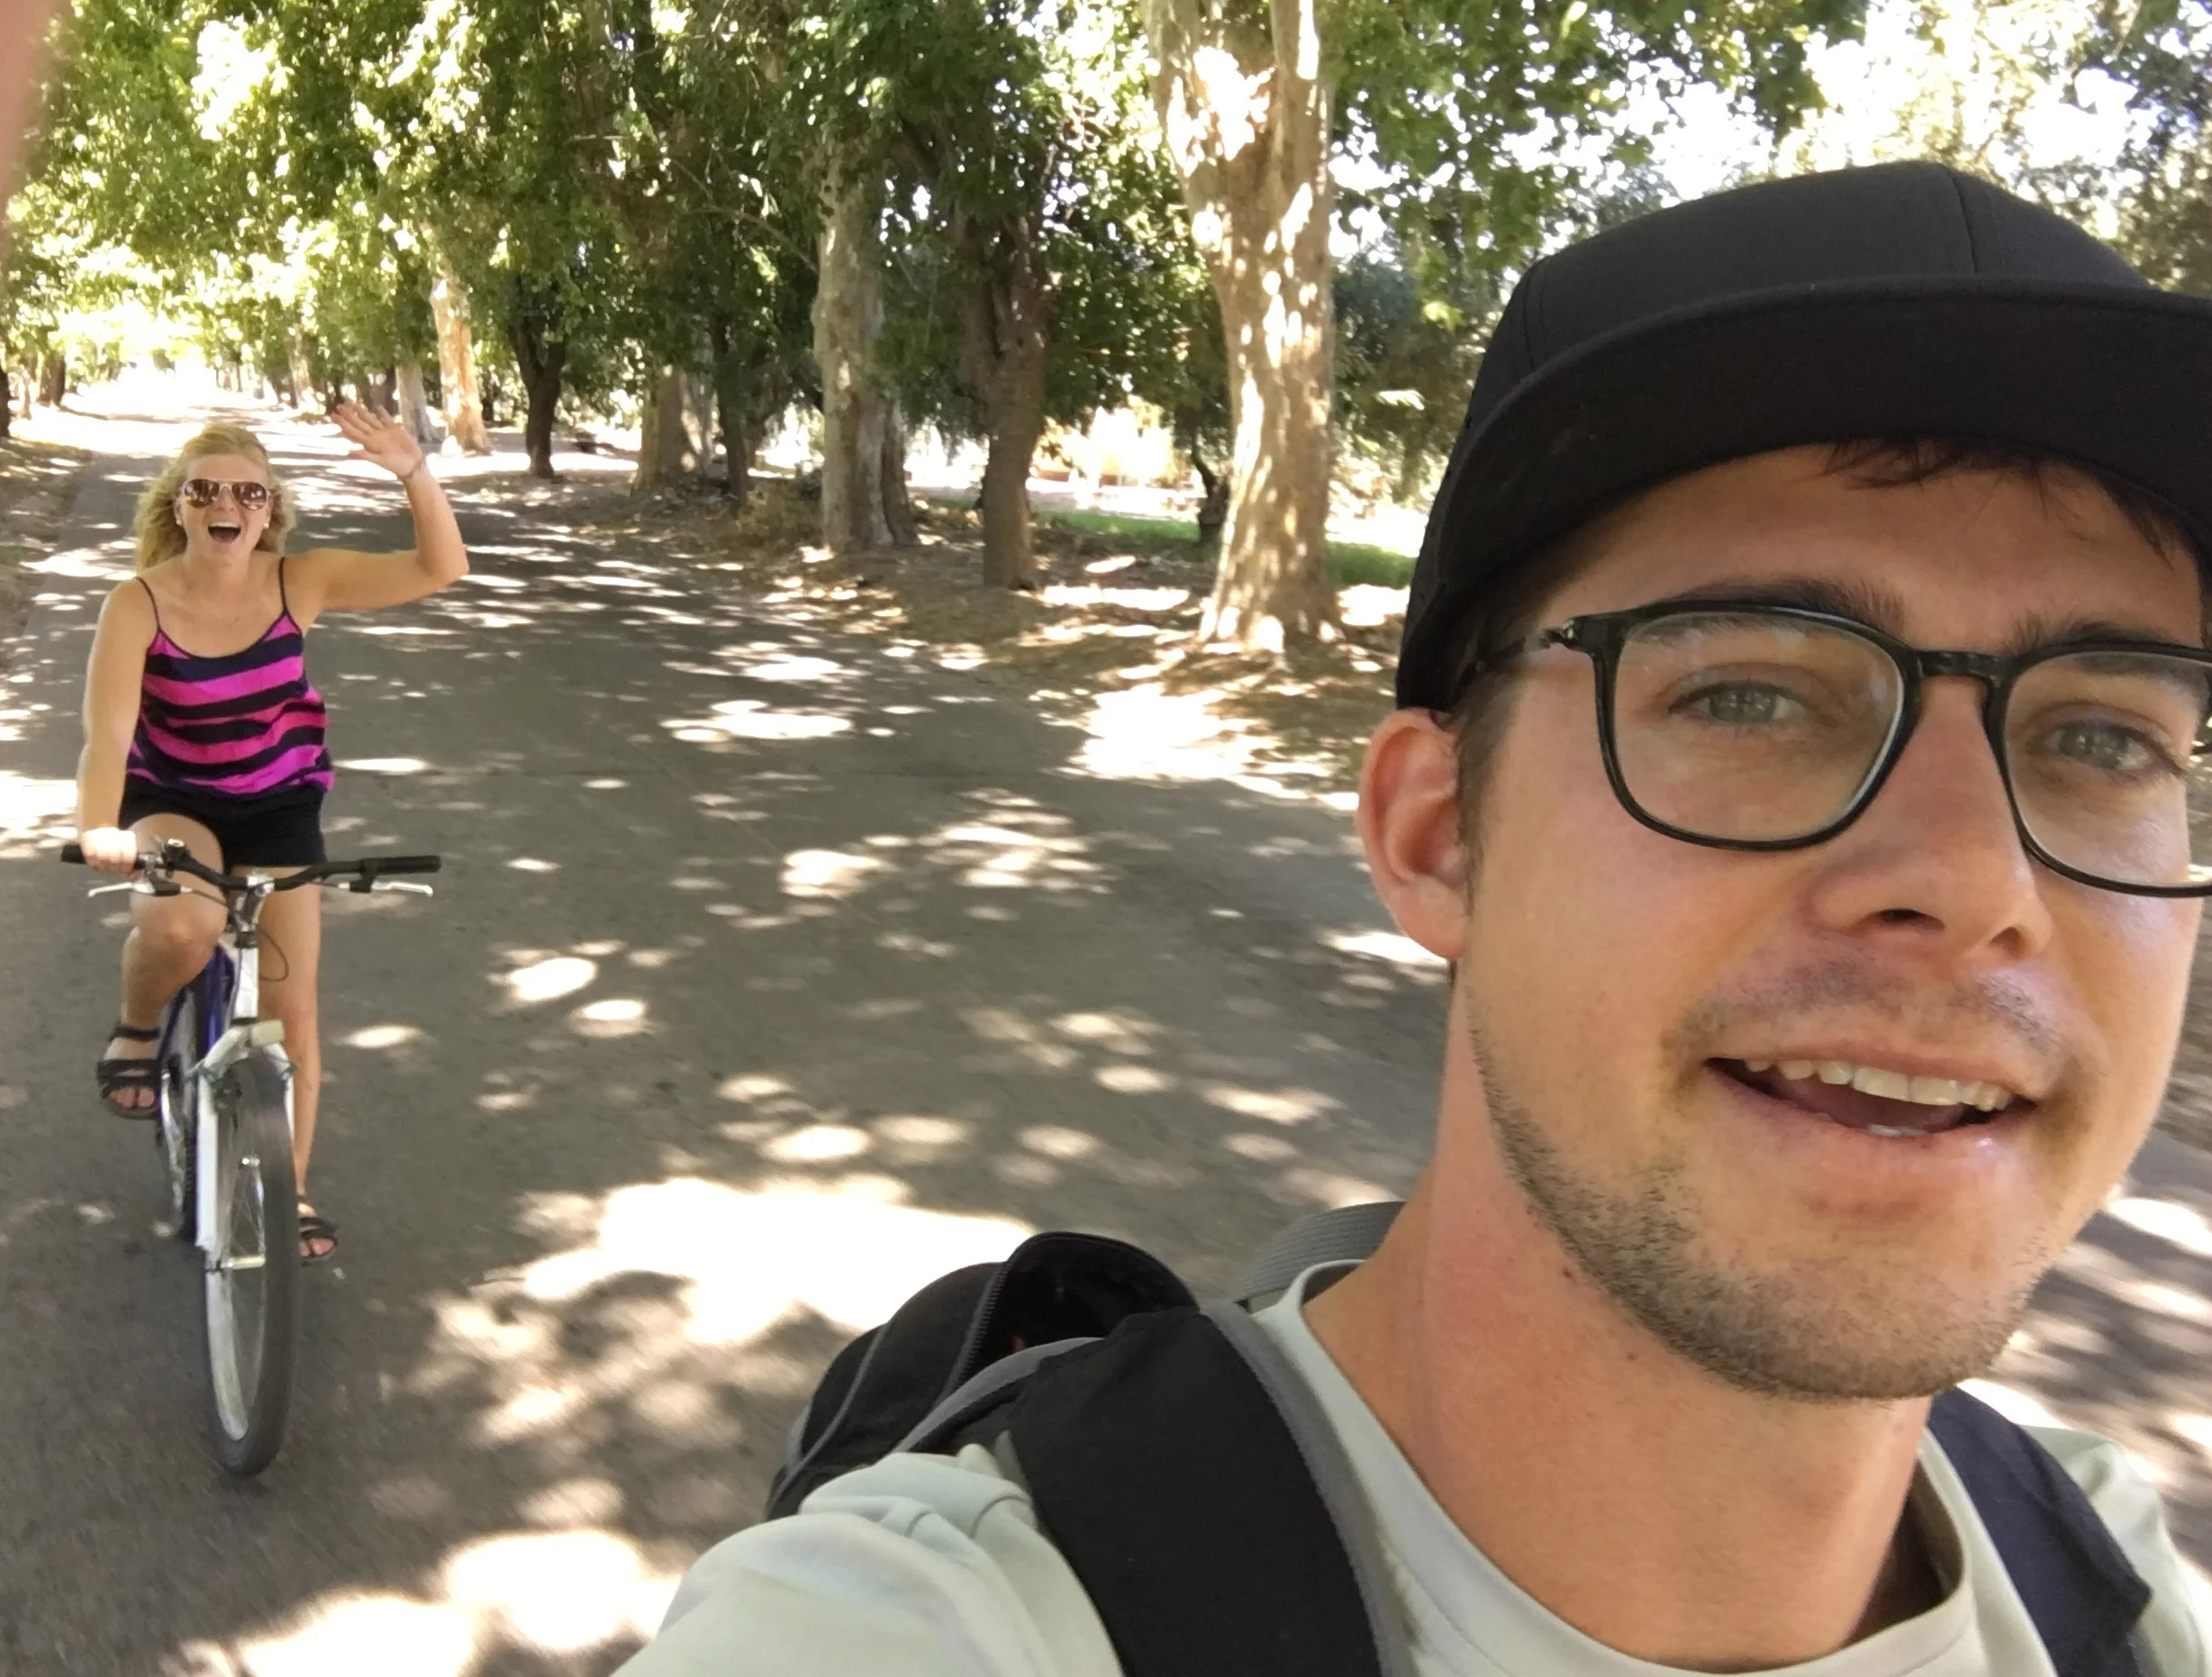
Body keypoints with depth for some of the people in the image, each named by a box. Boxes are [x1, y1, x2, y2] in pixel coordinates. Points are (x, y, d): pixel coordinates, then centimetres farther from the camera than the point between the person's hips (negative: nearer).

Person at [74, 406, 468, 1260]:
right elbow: (108, 731, -30)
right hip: (169, 802, -2)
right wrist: (97, 830, -48)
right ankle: (136, 1028, -1)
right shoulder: (138, 604, -20)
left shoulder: (300, 580, -15)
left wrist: (414, 471, -35)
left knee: (290, 1005, 1)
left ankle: (291, 1188, 19)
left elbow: (441, 569, -20)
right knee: (182, 927, -36)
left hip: (278, 807, 2)